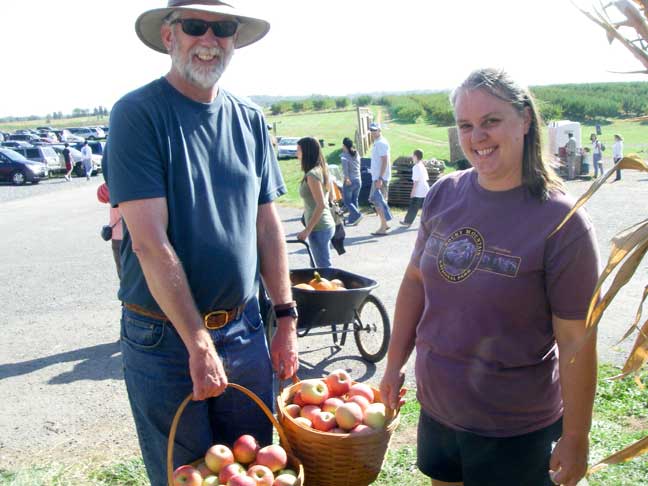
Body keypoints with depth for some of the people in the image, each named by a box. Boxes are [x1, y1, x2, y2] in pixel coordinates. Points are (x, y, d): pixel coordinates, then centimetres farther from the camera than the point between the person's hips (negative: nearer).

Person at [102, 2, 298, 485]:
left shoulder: (250, 118, 4)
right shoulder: (137, 114, -12)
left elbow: (267, 223, 7)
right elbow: (150, 242, -18)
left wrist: (287, 317, 5)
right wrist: (199, 343, -19)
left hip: (244, 328, 5)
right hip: (165, 337, -4)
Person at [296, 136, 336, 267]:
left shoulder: (312, 174, -18)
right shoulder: (321, 169, 9)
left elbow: (321, 205, -23)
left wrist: (307, 230, -20)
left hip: (319, 228, -9)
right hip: (327, 224, 9)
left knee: (324, 267, -1)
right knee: (320, 265, 18)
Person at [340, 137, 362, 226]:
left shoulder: (344, 155, -11)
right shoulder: (356, 154, 8)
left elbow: (344, 162, -31)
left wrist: (347, 177, -28)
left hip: (350, 181, -7)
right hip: (358, 180, 7)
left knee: (347, 201, 3)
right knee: (354, 200, 13)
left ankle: (357, 215, -13)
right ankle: (352, 220, 16)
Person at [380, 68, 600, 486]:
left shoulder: (561, 221, -18)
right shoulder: (444, 194, -4)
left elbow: (577, 341, -15)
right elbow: (415, 279, 6)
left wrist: (575, 437, -10)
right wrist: (395, 365, 8)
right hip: (435, 407, 5)